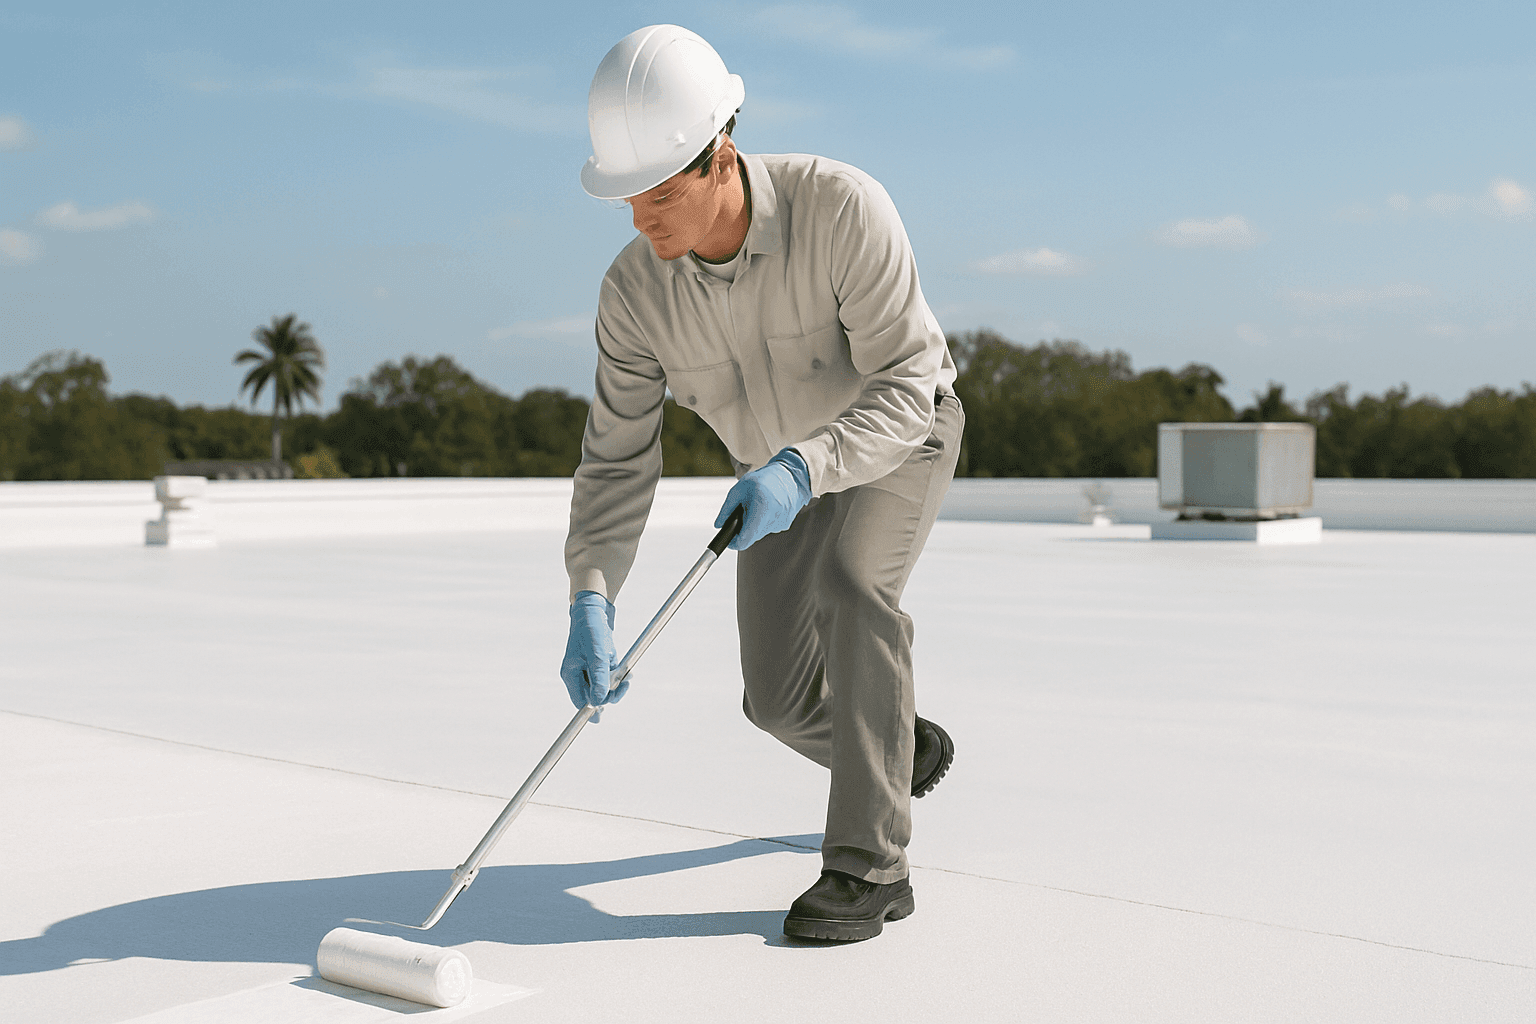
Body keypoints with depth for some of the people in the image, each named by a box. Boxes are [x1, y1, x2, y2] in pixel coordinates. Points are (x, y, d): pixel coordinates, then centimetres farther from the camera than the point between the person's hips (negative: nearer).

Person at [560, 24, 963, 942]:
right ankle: (905, 750, 37)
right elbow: (618, 460, -20)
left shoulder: (843, 208, -36)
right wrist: (592, 601, -33)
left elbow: (904, 386, -34)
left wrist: (802, 470, -50)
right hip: (781, 468, 4)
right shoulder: (636, 291, -24)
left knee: (851, 586, -33)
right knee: (780, 699, 3)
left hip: (901, 435, -4)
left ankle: (869, 865, -22)